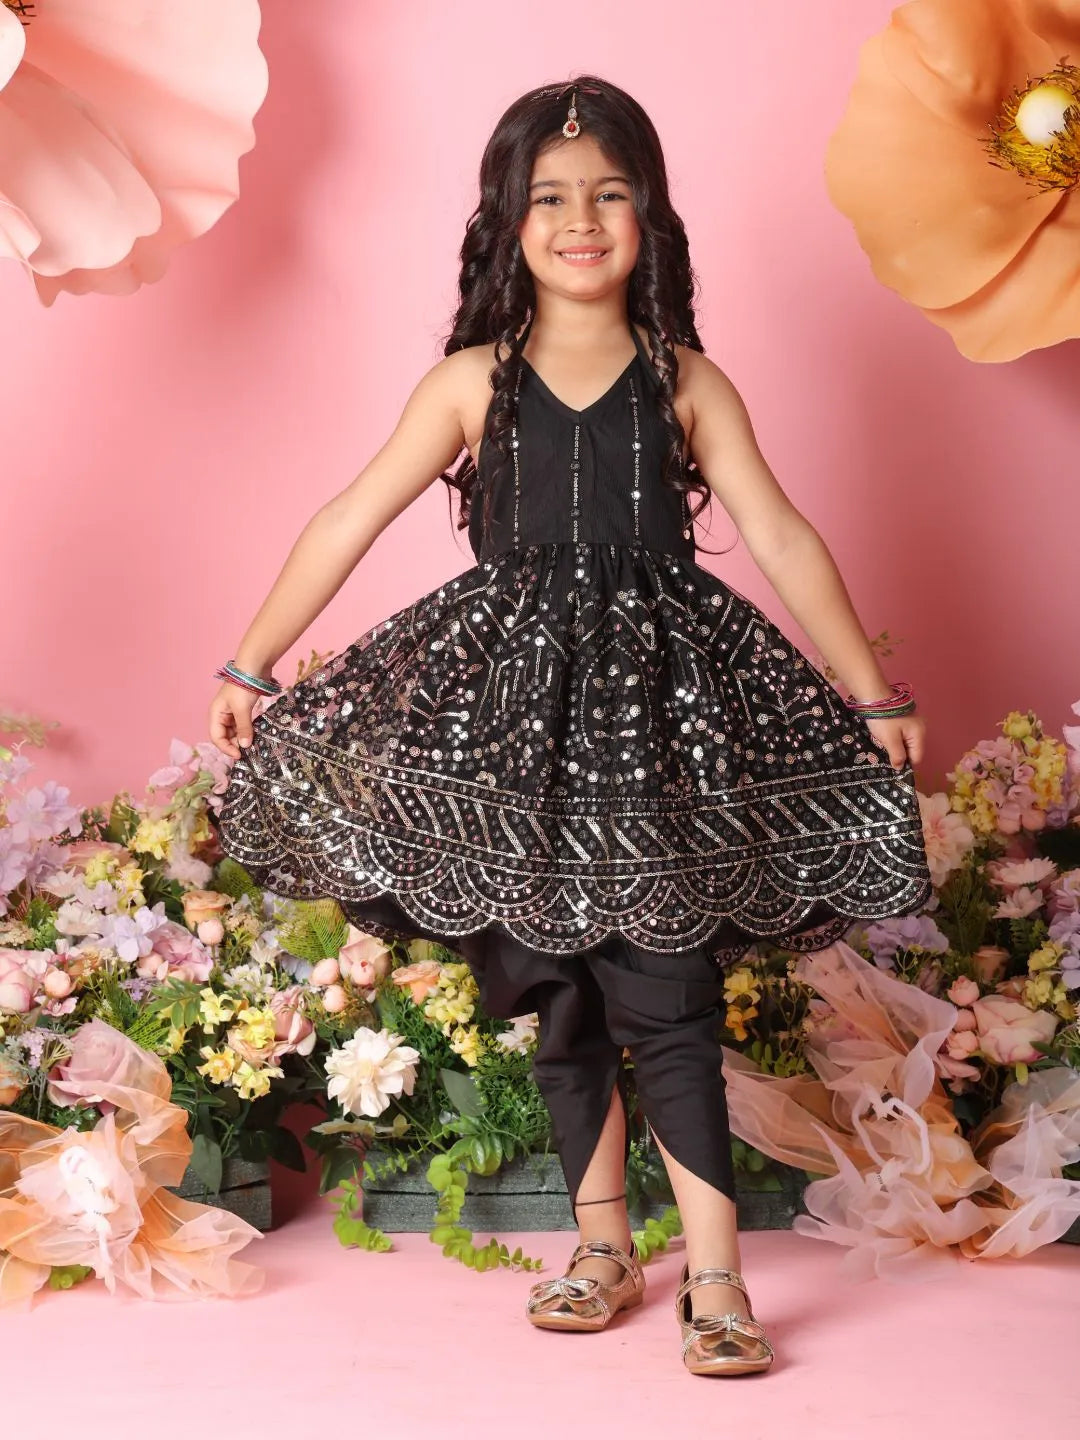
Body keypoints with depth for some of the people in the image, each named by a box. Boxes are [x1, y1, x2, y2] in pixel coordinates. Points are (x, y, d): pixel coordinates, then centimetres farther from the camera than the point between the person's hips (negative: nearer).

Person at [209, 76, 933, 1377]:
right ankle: (601, 1246, 23)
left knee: (665, 996, -6)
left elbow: (782, 541, 3)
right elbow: (349, 522, 5)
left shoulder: (687, 385, 3)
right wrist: (251, 666, 4)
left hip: (660, 697, -1)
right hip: (514, 704, 2)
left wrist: (873, 693, 3)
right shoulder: (470, 383, 3)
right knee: (554, 991, 8)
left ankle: (713, 1272, 1)